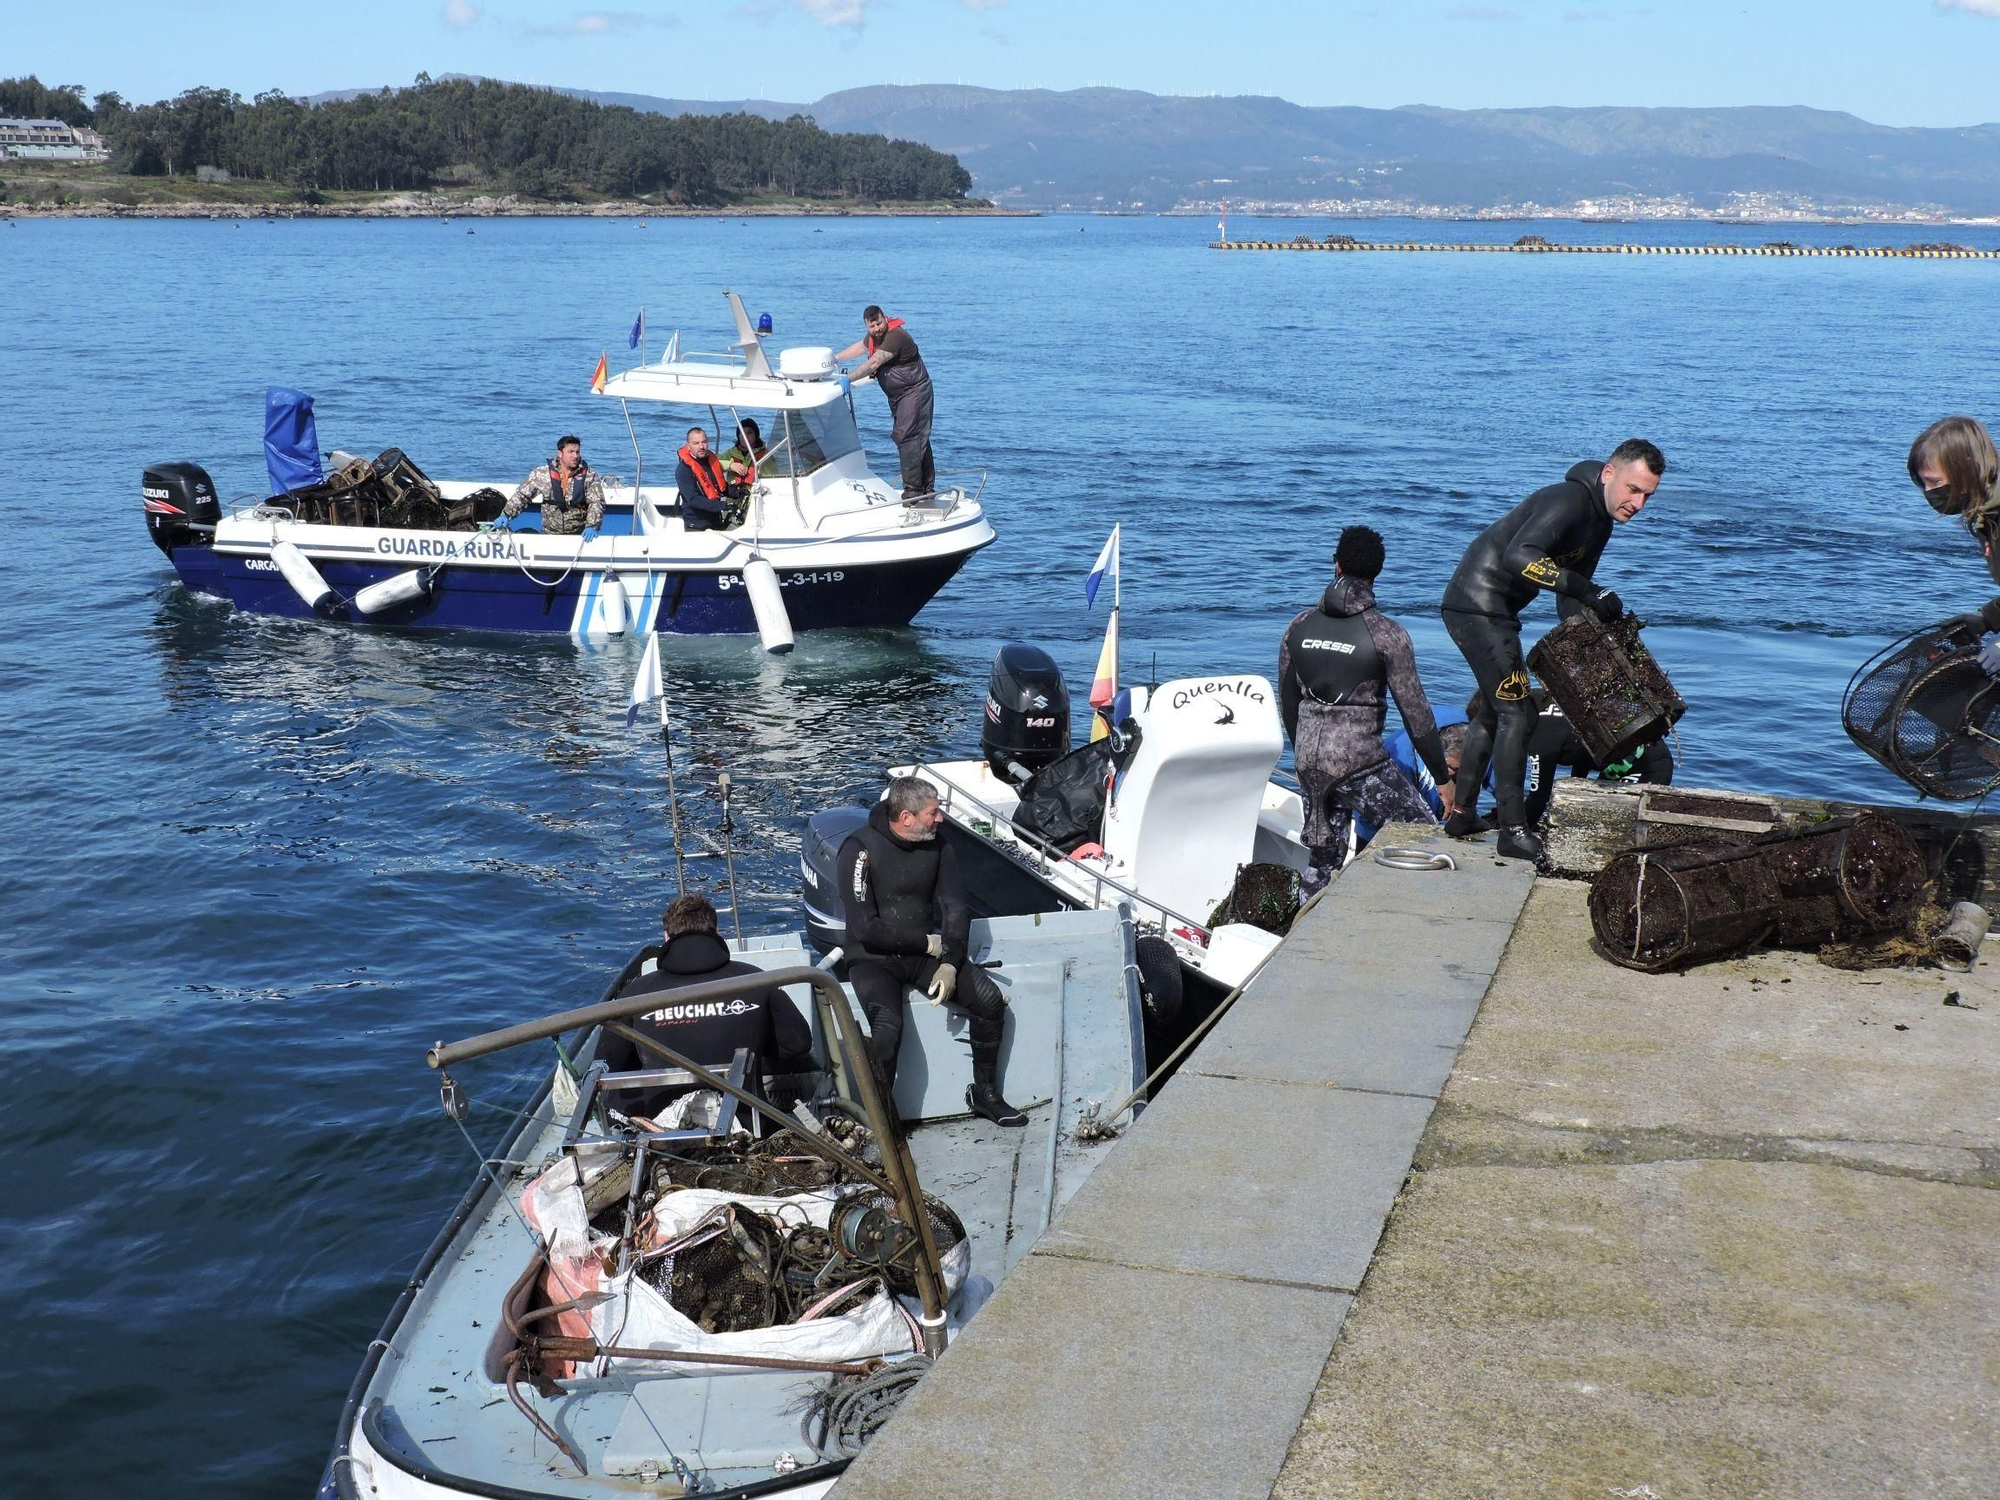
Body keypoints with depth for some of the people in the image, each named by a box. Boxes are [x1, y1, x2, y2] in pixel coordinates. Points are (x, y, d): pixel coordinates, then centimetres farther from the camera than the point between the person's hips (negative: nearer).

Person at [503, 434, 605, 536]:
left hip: (578, 536, -1)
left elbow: (596, 503, -5)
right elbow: (522, 495, 8)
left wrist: (591, 526, -21)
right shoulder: (543, 474, 1)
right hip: (549, 535, 1)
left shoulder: (589, 476, -1)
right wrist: (506, 515, -1)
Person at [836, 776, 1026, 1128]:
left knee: (990, 999, -13)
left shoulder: (937, 845, 1)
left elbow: (956, 908, 0)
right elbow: (866, 928, -20)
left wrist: (949, 963, -16)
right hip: (873, 959, -5)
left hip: (924, 954, 5)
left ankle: (984, 1093, 6)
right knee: (888, 1024, -33)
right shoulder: (860, 849, -17)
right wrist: (930, 943, -15)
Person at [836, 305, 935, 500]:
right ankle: (927, 488, 20)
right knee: (918, 439, 14)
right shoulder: (874, 335, 6)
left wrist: (848, 379, -32)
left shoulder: (895, 336, -25)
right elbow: (859, 347, 27)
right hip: (898, 395, 10)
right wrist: (835, 358, 29)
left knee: (908, 437, -16)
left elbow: (874, 363, -31)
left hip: (914, 391, -10)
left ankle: (913, 489, -17)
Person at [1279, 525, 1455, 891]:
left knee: (1322, 863, 15)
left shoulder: (1300, 625, 6)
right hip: (1360, 760, -6)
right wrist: (1444, 778, 0)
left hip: (1309, 760, 6)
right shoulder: (1387, 634, -9)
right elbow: (1415, 712, -8)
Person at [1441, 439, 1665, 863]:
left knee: (1493, 711, 20)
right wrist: (1586, 591, -38)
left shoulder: (1599, 522, 11)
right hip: (1479, 606, -11)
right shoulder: (1568, 501, -20)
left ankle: (1462, 815, 29)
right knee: (1517, 712, -10)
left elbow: (1571, 602, 15)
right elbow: (1519, 556, -36)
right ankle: (1514, 831, -6)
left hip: (1490, 610, 11)